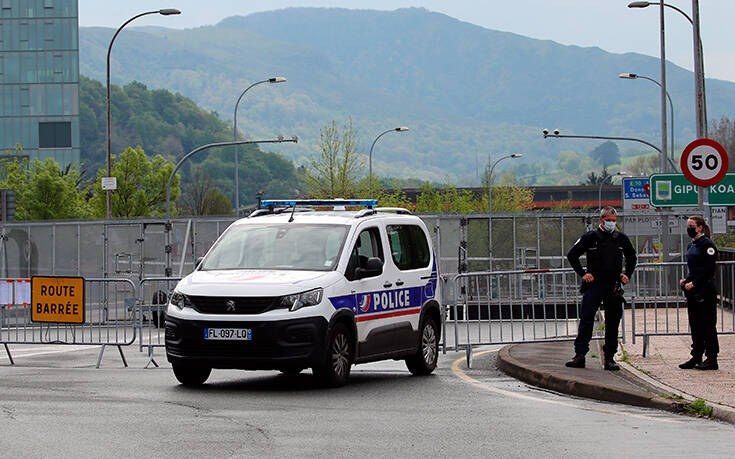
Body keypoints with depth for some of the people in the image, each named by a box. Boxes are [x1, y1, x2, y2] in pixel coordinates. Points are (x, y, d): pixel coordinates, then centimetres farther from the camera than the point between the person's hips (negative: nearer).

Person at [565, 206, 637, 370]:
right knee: (586, 319, -10)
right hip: (593, 284, -3)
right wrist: (583, 273, -1)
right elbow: (572, 255, 5)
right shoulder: (590, 237, -1)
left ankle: (610, 358, 9)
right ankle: (579, 355, -9)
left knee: (613, 322, 4)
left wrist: (627, 274, 12)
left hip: (614, 287, 3)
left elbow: (632, 257, 24)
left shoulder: (621, 238, 7)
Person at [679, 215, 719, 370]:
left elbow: (709, 269, -17)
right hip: (693, 292, 9)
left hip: (705, 291, -9)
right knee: (695, 325, 11)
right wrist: (686, 280, 7)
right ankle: (696, 357, 17)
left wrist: (693, 283, -18)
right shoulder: (691, 245, 15)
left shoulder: (707, 244, -11)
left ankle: (711, 359, 1)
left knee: (707, 325, -4)